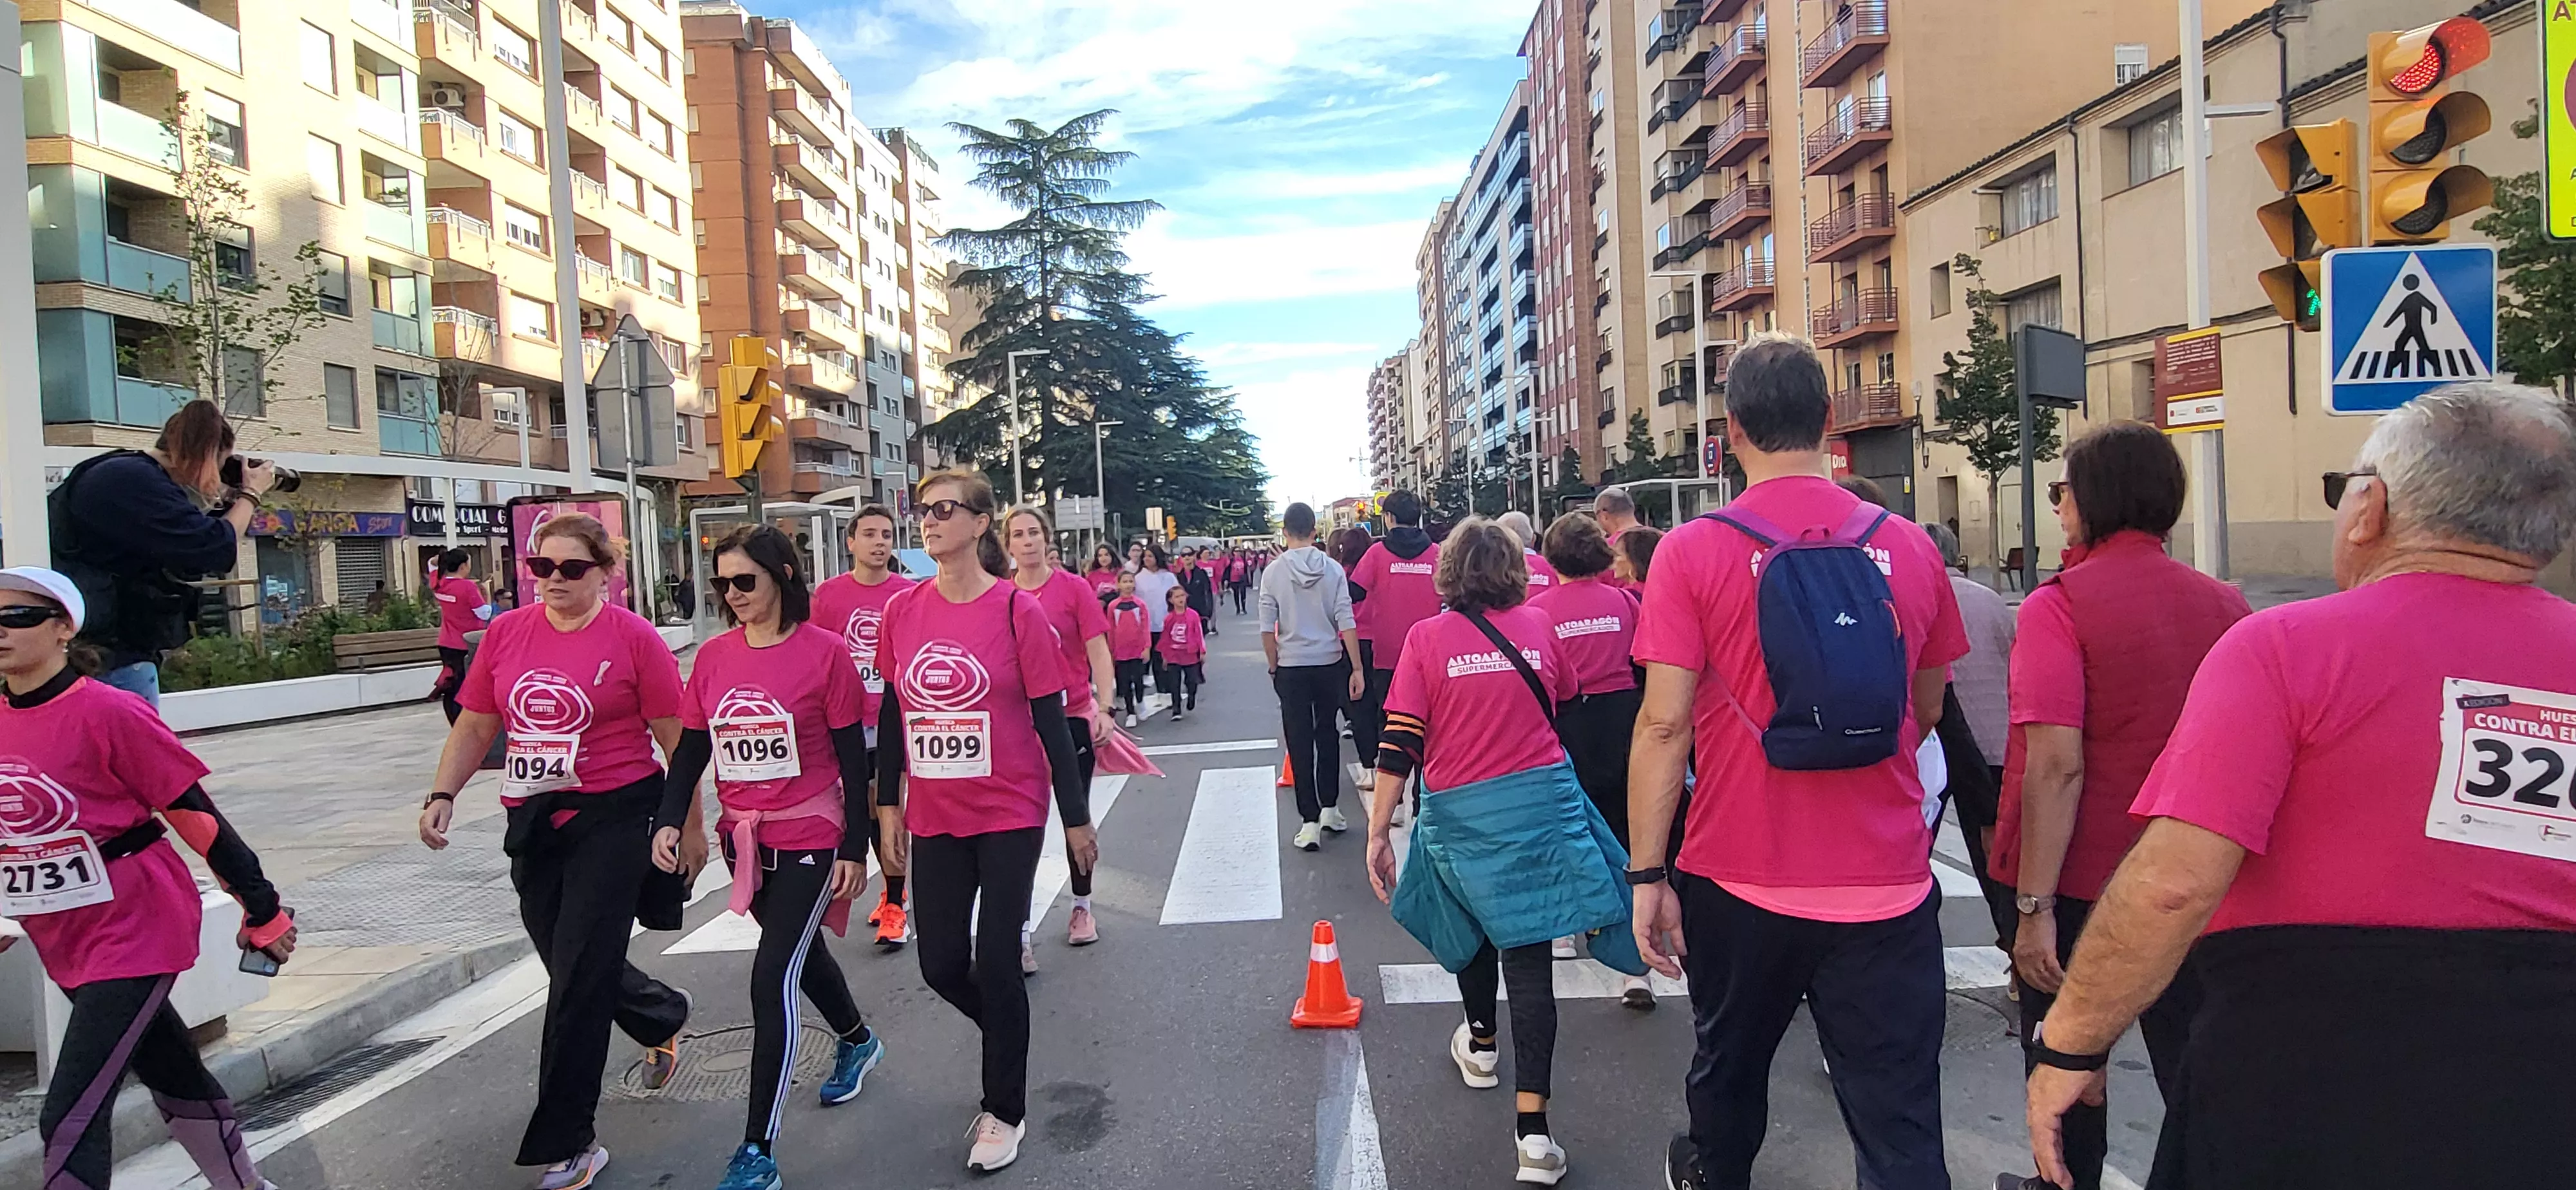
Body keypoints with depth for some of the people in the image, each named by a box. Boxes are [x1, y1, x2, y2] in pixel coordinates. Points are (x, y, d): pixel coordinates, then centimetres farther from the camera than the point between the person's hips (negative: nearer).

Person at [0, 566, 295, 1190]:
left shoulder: (108, 711, -17)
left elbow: (196, 814, -14)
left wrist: (262, 911, -10)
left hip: (134, 931, -7)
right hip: (64, 945, 7)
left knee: (71, 1117, -9)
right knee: (174, 1077, 21)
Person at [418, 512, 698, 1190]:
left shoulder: (632, 638, -9)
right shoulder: (505, 633, 5)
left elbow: (676, 739, -5)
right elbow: (474, 728, 12)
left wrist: (691, 825, -3)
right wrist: (442, 794, -4)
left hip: (613, 820, -5)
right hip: (533, 823, 6)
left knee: (579, 979, -4)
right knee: (570, 961, 18)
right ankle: (665, 1019, 49)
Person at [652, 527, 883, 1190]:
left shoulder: (823, 652, -12)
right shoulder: (713, 658, 2)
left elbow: (852, 757, -9)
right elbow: (691, 748, 7)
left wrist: (855, 849, -9)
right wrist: (670, 820, -8)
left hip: (810, 840, -6)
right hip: (744, 840, 6)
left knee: (772, 978, -11)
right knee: (802, 951, 23)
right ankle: (858, 1042, 51)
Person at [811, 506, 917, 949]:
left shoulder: (910, 595, -3)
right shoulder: (828, 594, 1)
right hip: (847, 724, 3)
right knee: (867, 811, 14)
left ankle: (894, 904, 10)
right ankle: (893, 889, 33)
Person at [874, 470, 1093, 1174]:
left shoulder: (1017, 609, -10)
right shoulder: (903, 611, 1)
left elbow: (1050, 718, -7)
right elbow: (893, 712, 10)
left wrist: (1076, 816, -5)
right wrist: (888, 804, 10)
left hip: (1010, 813, -4)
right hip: (936, 818, 4)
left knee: (995, 961, 0)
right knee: (941, 964, 8)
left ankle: (1005, 1112, 19)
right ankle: (1008, 1034, 41)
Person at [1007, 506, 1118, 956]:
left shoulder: (1074, 589, -5)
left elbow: (1098, 652, -5)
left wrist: (1104, 708, -14)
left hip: (1073, 718, -1)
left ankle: (1082, 907, 32)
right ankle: (1019, 932, 1)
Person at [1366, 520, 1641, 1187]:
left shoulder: (1427, 638, -6)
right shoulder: (1537, 624, 0)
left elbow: (1399, 745, -10)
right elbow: (1565, 701, 19)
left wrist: (1378, 833, -6)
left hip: (1461, 813, 0)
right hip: (1541, 802, 0)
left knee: (1477, 922, 26)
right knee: (1528, 952, 0)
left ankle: (1480, 1043, 48)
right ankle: (1532, 1129, -6)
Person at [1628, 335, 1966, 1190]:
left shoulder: (1693, 552, -10)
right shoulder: (1909, 547, 0)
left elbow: (1663, 724, -13)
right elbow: (1925, 712, 12)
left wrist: (1648, 874, -7)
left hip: (1741, 879, -1)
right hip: (1888, 885, 1)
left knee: (1729, 1062, 24)